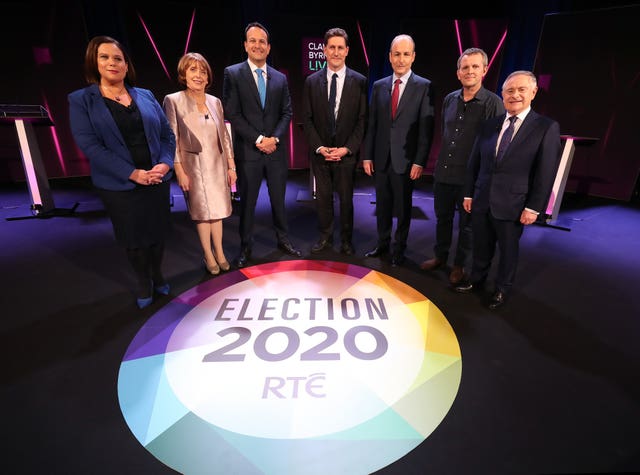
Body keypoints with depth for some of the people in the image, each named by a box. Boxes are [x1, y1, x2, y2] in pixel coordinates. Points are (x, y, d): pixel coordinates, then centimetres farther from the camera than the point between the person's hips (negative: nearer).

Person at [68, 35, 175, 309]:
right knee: (133, 236, 9)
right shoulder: (81, 100, -2)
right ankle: (143, 282, 31)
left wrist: (165, 163, -12)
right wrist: (132, 173, -20)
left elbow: (167, 134, 6)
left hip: (157, 179, 3)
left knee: (158, 231, 12)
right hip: (119, 185, -2)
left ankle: (157, 275, 35)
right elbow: (89, 145, -12)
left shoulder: (145, 96, 8)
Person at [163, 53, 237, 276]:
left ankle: (219, 253, 24)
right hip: (194, 167, -3)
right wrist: (179, 171, -12)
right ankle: (209, 256, 21)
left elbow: (224, 135, 8)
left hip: (217, 165, 3)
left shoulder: (215, 102, 6)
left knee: (217, 209, 10)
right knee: (202, 212, 7)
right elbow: (172, 140, -8)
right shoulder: (173, 101, -6)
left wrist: (231, 166, 7)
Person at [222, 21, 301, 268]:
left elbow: (287, 112, 7)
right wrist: (258, 139, -13)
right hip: (248, 151, -3)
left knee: (278, 199, 12)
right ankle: (245, 246, 21)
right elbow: (232, 113, -7)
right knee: (247, 202, 7)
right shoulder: (233, 73, 0)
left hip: (275, 149, 3)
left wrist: (274, 138, -9)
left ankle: (283, 239, 28)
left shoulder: (280, 78, 11)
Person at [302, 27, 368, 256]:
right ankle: (325, 237, 27)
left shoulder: (359, 81, 0)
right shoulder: (312, 81, 5)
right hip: (319, 152, 2)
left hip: (346, 153, -1)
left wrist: (347, 148, -12)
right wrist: (319, 147, -8)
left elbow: (362, 120, -2)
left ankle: (346, 240, 24)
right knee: (323, 198, 10)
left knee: (346, 199, 8)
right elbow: (307, 119, 3)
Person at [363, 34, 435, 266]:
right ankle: (382, 243, 29)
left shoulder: (424, 86, -2)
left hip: (405, 160, -3)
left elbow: (426, 128, -6)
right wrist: (367, 155, 3)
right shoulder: (379, 86, 8)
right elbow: (371, 124, 8)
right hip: (381, 158, 3)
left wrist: (420, 161, -12)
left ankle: (399, 248, 24)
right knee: (382, 205, 12)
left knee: (403, 207, 8)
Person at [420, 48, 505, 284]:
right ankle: (440, 256, 36)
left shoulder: (493, 103, -9)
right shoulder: (449, 99, 6)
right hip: (443, 173, 5)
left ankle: (460, 265, 27)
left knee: (467, 223, 9)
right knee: (442, 217, 17)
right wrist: (444, 159, 16)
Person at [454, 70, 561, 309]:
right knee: (481, 246, 16)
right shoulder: (489, 125, 6)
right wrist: (469, 194, 8)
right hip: (481, 201, 3)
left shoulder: (547, 127, -5)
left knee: (508, 249, 12)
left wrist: (534, 207, -11)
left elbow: (546, 173, -8)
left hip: (512, 205, -3)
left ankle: (502, 289, 32)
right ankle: (476, 279, 36)